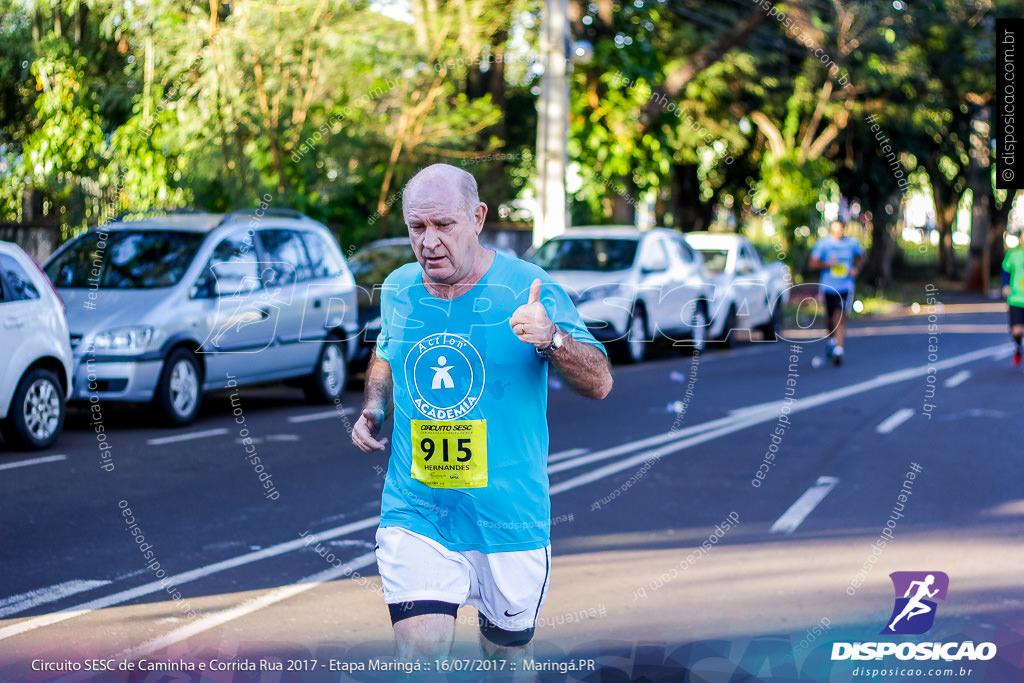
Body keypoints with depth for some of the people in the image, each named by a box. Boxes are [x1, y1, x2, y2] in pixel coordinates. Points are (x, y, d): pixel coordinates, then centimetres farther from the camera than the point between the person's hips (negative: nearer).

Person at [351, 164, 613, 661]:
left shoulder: (526, 289, -10)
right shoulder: (398, 289, 2)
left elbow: (600, 383, -13)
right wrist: (372, 409, 4)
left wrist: (550, 339, -32)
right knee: (419, 661, -13)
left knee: (507, 654, 16)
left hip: (509, 522, -1)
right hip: (415, 518, 1)